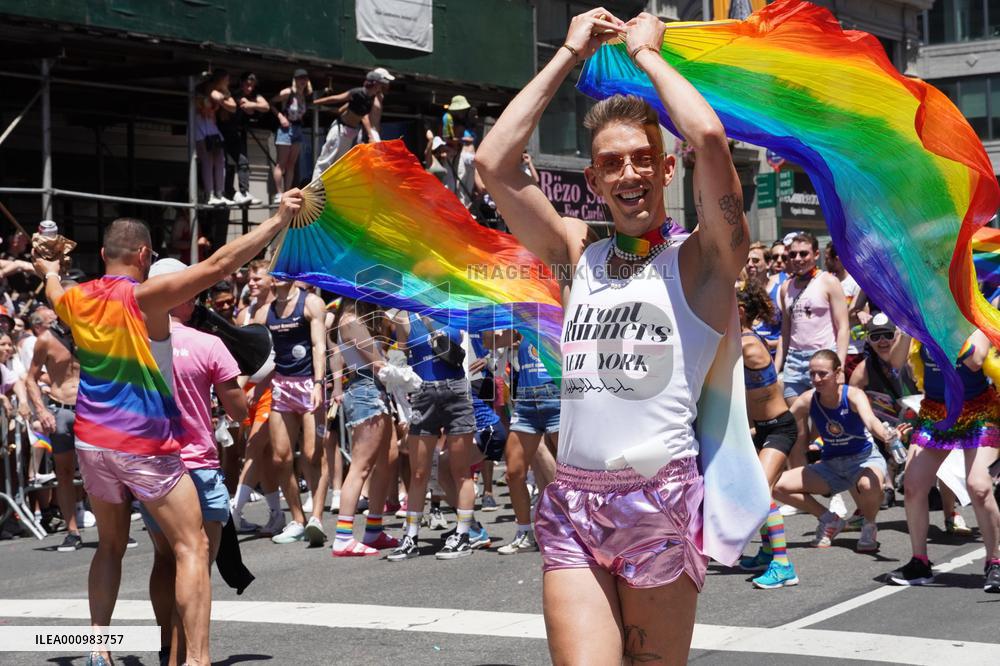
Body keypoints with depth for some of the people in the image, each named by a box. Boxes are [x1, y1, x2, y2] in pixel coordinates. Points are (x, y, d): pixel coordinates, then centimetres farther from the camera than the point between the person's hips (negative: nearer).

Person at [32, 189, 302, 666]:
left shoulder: (76, 299, 3)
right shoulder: (144, 296, -14)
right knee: (192, 547, -4)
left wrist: (50, 272, 54)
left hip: (92, 442, 7)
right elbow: (219, 265, -22)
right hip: (145, 444, -6)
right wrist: (279, 220, -21)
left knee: (110, 545, 21)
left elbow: (54, 292, 30)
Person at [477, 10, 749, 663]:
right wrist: (569, 54, 9)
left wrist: (645, 50, 0)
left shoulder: (701, 260, 2)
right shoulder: (579, 255, 15)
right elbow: (494, 162, 7)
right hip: (572, 506, 3)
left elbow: (709, 136, -14)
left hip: (661, 501, -3)